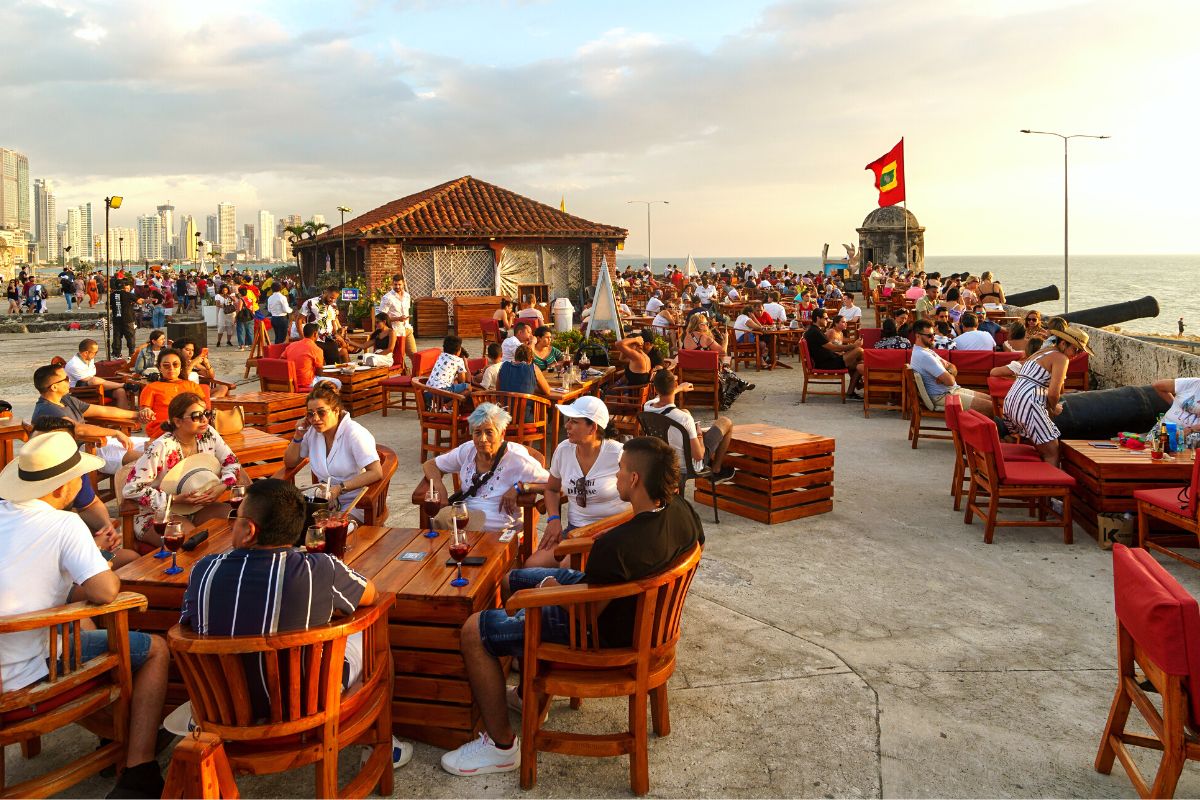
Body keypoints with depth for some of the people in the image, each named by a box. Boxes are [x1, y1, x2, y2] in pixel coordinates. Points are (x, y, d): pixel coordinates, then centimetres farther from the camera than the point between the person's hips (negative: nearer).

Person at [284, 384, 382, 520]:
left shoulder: (354, 433, -15)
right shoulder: (312, 432, 5)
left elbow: (376, 473, -22)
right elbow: (289, 463, 17)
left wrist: (339, 488, -25)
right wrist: (298, 436, -1)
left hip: (354, 504, -6)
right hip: (325, 499, 6)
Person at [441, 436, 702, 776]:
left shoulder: (616, 546, -39)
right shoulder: (682, 510, -14)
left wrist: (550, 587, -4)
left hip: (603, 631, -9)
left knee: (474, 631, -8)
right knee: (511, 579, 23)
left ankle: (502, 746, 5)